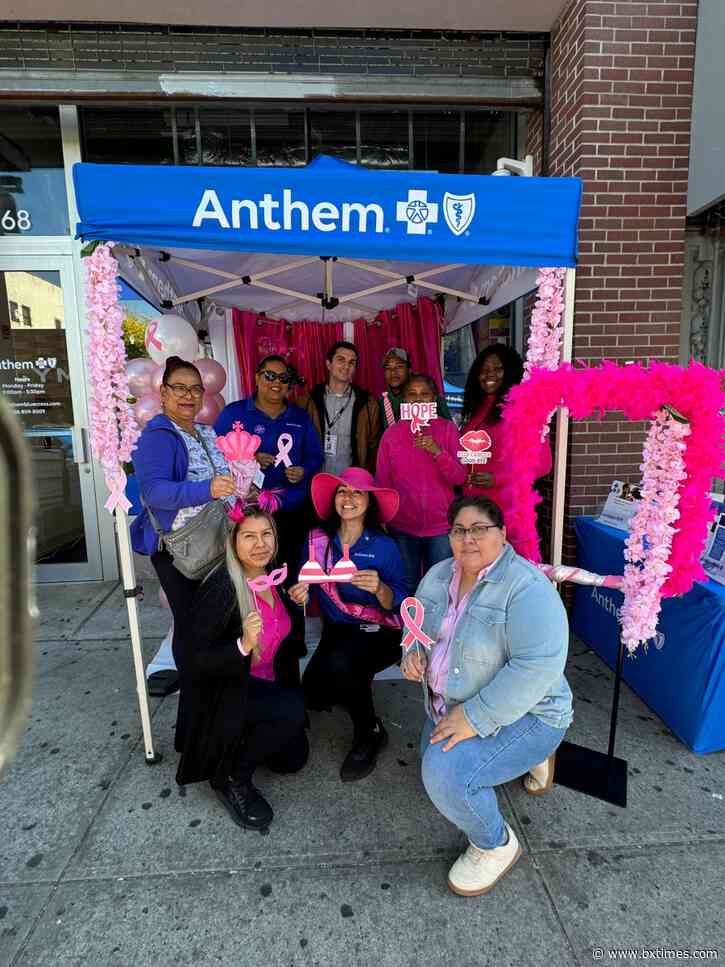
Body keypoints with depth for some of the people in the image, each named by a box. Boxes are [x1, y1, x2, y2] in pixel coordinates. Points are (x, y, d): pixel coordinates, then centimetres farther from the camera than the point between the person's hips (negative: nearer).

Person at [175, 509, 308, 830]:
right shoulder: (221, 587, -25)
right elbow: (192, 660, -24)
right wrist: (242, 646, -40)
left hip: (264, 687, 7)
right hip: (221, 693, -7)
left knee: (294, 758, 3)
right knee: (292, 707, -28)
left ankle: (242, 738, 27)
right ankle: (231, 779, -6)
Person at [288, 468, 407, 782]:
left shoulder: (384, 546, -13)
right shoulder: (317, 539, -5)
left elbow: (397, 605, -14)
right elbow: (305, 586, 1)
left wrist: (379, 588, -34)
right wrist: (300, 595, -22)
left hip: (379, 631, -4)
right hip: (337, 630, 4)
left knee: (339, 662, -31)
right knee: (313, 694, -14)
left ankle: (370, 734, -2)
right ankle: (354, 684, 23)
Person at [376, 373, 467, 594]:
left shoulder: (448, 429, -1)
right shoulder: (391, 434, 1)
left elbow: (459, 478, -7)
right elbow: (382, 482, 7)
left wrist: (437, 451, -21)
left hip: (441, 526, 0)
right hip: (403, 527, 1)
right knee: (408, 587, 12)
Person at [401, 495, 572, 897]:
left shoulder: (527, 588, -26)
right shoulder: (439, 575, -3)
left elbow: (538, 667, -32)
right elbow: (418, 622, 10)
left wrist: (474, 717, -31)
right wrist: (412, 652, -12)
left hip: (520, 713, -8)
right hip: (450, 706, 8)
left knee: (445, 772, -27)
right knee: (434, 763, 22)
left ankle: (496, 845, 5)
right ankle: (528, 756, 38)